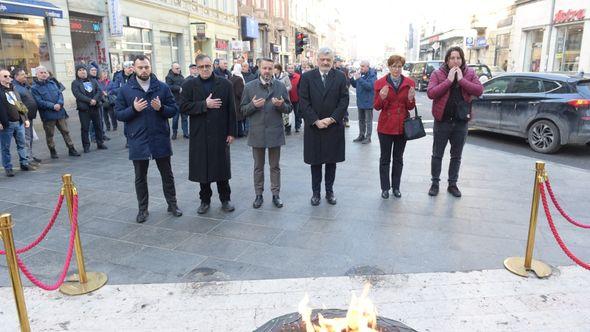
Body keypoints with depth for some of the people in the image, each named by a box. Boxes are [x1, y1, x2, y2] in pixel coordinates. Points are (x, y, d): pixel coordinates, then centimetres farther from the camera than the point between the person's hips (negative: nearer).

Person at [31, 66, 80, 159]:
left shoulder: (52, 82, 11)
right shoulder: (35, 88, -4)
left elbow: (60, 93, 5)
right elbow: (39, 102, -13)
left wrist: (59, 103, -13)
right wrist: (53, 106, -19)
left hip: (60, 112, 4)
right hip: (47, 115, -4)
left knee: (65, 131, 8)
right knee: (49, 135, 7)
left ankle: (71, 149, 15)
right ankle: (53, 152, 19)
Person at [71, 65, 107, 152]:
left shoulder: (93, 81, 14)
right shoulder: (75, 83, 3)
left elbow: (99, 91, 2)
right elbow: (78, 95, -11)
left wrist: (95, 100, -15)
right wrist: (89, 100, -20)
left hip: (95, 107, 3)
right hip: (83, 109, -3)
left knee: (98, 126, 8)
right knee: (85, 128, 0)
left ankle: (100, 143, 18)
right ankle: (86, 146, 6)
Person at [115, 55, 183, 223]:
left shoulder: (162, 87, 0)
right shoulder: (125, 90, 1)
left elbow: (174, 109, 1)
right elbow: (119, 114, 0)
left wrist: (161, 108, -19)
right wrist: (133, 109, -18)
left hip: (161, 139, 0)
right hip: (138, 140, 0)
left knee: (167, 175, 11)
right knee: (140, 177, 11)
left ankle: (172, 204, 26)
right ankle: (143, 209, 25)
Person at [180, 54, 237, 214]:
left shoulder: (225, 84, 2)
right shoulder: (189, 85, 4)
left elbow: (231, 110, 1)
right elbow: (184, 107, -6)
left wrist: (231, 132, -3)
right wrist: (204, 104, -15)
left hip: (220, 134, -1)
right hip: (199, 135, 1)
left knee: (222, 167, 7)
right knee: (202, 168, 8)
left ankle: (225, 199, 21)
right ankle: (205, 200, 23)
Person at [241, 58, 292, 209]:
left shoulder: (281, 86, 1)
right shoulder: (250, 87, 1)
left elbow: (288, 108, 3)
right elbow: (243, 110, 3)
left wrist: (281, 105, -18)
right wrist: (253, 105, -17)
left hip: (275, 132, 0)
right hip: (257, 132, 0)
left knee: (275, 166, 10)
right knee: (258, 166, 11)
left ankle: (276, 194, 21)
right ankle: (258, 194, 22)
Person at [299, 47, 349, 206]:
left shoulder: (340, 77, 3)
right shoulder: (307, 77, 0)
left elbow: (344, 100, -2)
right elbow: (303, 102, -5)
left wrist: (332, 118, -13)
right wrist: (316, 121, -13)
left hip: (334, 126, 1)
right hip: (313, 126, 0)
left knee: (332, 161, 9)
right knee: (315, 161, 8)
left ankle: (329, 191, 22)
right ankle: (316, 192, 19)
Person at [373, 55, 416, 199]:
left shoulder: (409, 83, 1)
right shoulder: (380, 83, -4)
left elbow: (410, 107, 5)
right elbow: (376, 106, -2)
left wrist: (411, 99, -17)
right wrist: (382, 97, -23)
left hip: (402, 126, 2)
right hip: (386, 126, -2)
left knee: (398, 158, 12)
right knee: (385, 158, 5)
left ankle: (396, 187, 23)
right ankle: (385, 188, 16)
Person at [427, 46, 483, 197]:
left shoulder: (470, 73, 3)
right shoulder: (438, 74, -4)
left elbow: (479, 90, -11)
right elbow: (430, 93, -17)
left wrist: (461, 79, -17)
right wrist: (449, 80, -20)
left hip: (461, 122, 2)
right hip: (442, 120, -2)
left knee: (456, 156, 12)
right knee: (437, 154, 7)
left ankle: (452, 184, 25)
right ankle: (435, 183, 21)